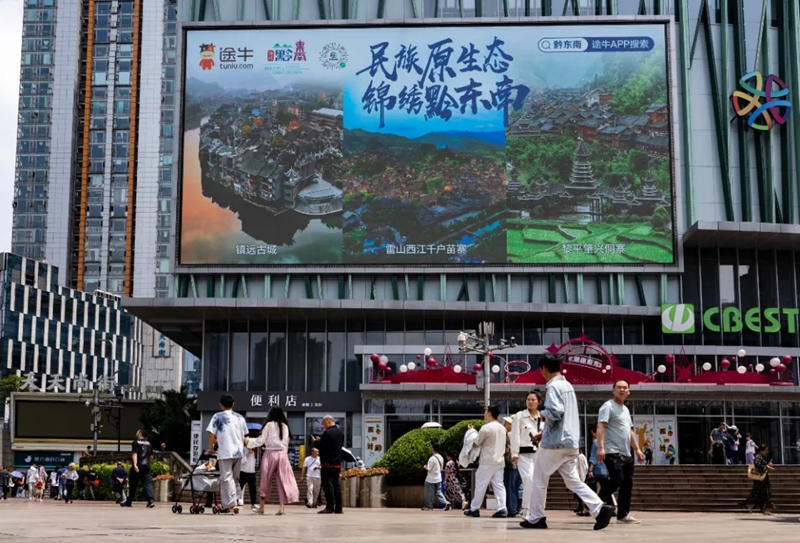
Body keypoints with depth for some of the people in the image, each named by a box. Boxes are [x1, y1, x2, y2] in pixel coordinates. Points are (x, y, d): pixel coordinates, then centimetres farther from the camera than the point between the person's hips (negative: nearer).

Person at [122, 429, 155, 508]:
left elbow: (134, 454, -16)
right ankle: (150, 500, -20)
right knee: (148, 484, -3)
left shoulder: (136, 442, -5)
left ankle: (129, 502, 18)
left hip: (137, 467, -4)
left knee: (133, 485, 7)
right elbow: (151, 456, 18)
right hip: (146, 467, 4)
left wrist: (135, 464, -25)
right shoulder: (149, 443, 13)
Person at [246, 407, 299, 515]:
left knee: (265, 480, 9)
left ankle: (261, 507, 16)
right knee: (283, 480, 0)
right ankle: (282, 508, -9)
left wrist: (248, 441, 13)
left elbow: (261, 440, -1)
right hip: (282, 454, 2)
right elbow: (286, 442, 12)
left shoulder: (269, 425, -2)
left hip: (270, 454, -2)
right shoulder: (285, 426, 10)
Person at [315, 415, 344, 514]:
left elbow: (321, 447, -15)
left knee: (328, 485, -5)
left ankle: (330, 508, -8)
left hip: (328, 463, -8)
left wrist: (317, 441, 7)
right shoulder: (341, 433, 11)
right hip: (338, 463, 8)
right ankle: (338, 508, 10)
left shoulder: (327, 433, -15)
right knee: (336, 485, 10)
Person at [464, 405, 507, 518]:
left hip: (487, 462, -6)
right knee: (499, 486, 3)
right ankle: (502, 509, -9)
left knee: (480, 485, 2)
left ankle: (474, 509, 9)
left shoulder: (486, 428, -11)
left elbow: (475, 444, -5)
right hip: (500, 461, 6)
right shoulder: (502, 428, 12)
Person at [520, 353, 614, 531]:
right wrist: (545, 432, 22)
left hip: (554, 442, -8)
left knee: (539, 480, 6)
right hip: (571, 442, 8)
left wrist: (541, 413, -4)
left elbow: (555, 412, -25)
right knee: (573, 481, 6)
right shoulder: (568, 385, 17)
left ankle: (536, 519, 12)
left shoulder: (553, 386, -12)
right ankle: (600, 509, -11)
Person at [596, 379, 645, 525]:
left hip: (626, 454, 9)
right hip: (612, 452, -9)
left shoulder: (625, 409, 21)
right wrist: (600, 448, -28)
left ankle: (623, 514, 12)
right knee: (617, 479, -19)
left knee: (628, 483, 6)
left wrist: (637, 449, 21)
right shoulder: (608, 406, -7)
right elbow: (600, 427, -17)